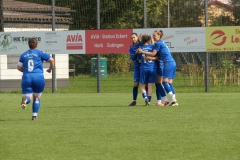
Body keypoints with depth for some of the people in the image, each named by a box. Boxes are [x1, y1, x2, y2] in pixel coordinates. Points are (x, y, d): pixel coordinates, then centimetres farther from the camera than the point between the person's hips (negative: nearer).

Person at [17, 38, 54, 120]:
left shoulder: (23, 55, 12)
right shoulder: (40, 53, 4)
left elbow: (19, 68, 10)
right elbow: (52, 60, -1)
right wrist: (50, 69, 17)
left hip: (26, 77, 1)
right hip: (38, 77, -1)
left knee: (29, 98, 1)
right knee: (37, 97, 18)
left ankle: (25, 100, -37)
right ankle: (34, 115, 11)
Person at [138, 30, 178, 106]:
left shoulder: (158, 43, -7)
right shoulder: (162, 43, 21)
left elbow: (153, 54, -8)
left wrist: (142, 51, -3)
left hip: (168, 63, -9)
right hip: (172, 63, 9)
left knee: (165, 81, -10)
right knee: (169, 82, 7)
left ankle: (173, 99, -18)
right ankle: (174, 100, 2)